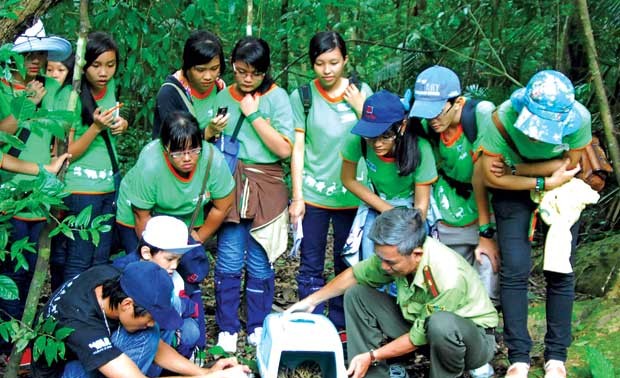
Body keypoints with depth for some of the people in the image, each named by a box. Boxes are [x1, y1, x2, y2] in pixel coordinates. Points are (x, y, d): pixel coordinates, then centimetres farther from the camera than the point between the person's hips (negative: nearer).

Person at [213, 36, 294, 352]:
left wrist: (254, 115, -13)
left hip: (266, 185, -1)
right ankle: (227, 328, 11)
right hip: (230, 182, 1)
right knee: (229, 260, -2)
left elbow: (284, 149, -11)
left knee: (259, 262, 4)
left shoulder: (277, 97, -3)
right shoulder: (223, 97, 4)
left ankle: (258, 327, 18)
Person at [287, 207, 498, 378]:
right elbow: (355, 275, 3)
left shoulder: (449, 278, -37)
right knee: (356, 295, -7)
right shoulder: (394, 252, -18)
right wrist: (312, 300, 8)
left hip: (475, 336, -6)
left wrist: (372, 356, -20)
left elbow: (419, 338, -26)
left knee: (441, 324, -42)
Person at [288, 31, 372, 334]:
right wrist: (297, 197, -5)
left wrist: (359, 107, -10)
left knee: (347, 265, 9)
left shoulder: (361, 91, 1)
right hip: (312, 194, -1)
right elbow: (297, 148, -3)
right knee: (311, 266, 4)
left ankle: (340, 327, 22)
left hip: (351, 194, 2)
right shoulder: (302, 96, -4)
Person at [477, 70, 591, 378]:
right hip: (514, 188, -1)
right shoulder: (501, 119, -33)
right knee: (515, 271, -8)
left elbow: (569, 164, -16)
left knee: (560, 272, 0)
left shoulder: (579, 119, -31)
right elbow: (492, 178, -24)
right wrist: (545, 183, -26)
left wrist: (515, 169, -24)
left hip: (561, 187, 1)